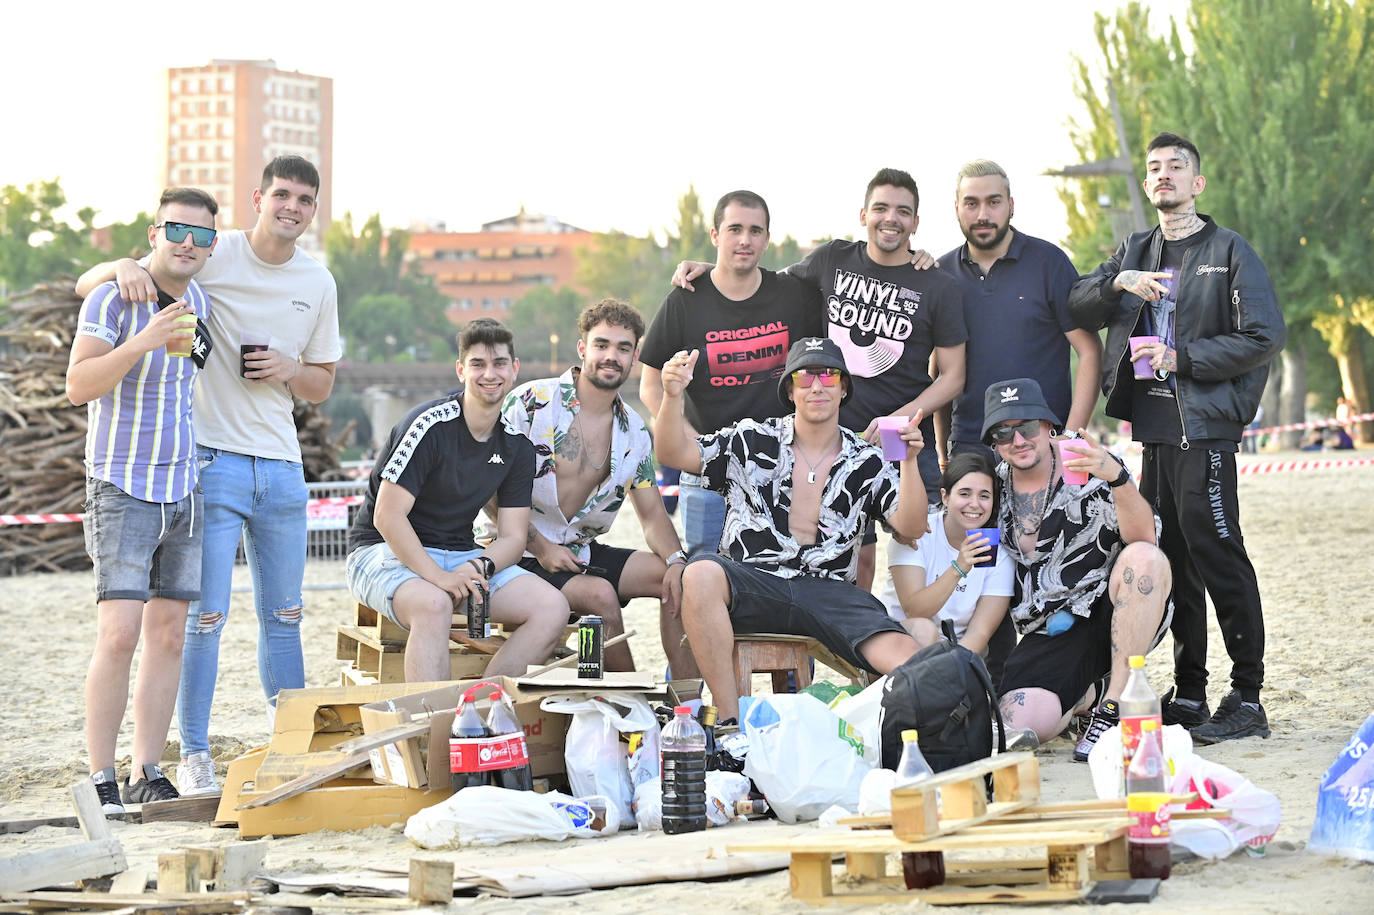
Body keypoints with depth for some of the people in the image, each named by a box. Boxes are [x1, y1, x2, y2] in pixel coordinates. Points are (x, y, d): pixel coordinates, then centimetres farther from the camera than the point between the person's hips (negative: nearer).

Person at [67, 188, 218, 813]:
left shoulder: (199, 301, 8)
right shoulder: (112, 299, -12)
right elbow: (79, 386, -23)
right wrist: (144, 341, -32)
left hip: (185, 489, 6)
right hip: (122, 489, -6)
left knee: (168, 635, 5)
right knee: (119, 634, -15)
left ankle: (146, 775, 11)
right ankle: (99, 780, -8)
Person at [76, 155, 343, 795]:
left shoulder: (318, 284, 9)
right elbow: (87, 284, -7)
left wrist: (289, 371, -5)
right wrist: (125, 267, -30)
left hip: (282, 466, 5)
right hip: (213, 459, -5)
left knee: (284, 617, 12)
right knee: (205, 616, -6)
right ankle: (193, 756, 2)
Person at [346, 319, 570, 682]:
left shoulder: (517, 445, 5)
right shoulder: (429, 425, -15)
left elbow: (513, 536, 4)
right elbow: (388, 516, -20)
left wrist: (480, 566, -19)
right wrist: (439, 576, -30)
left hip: (462, 557, 6)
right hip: (385, 553, -6)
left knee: (552, 608, -16)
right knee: (434, 603, -40)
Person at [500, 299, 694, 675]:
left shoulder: (634, 433, 9)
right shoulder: (532, 403, -10)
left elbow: (652, 514, 11)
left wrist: (676, 560, -12)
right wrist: (541, 548, -19)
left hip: (582, 552, 7)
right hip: (521, 556, -7)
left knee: (677, 577, -9)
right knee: (600, 594, -30)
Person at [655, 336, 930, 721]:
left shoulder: (866, 463, 13)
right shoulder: (752, 441, 9)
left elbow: (910, 527, 1)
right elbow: (674, 454, 0)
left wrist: (909, 461, -14)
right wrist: (673, 396, -18)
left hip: (828, 593, 0)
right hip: (751, 584, 0)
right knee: (702, 573, -37)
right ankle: (729, 721, -33)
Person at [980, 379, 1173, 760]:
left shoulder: (1090, 469, -7)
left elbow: (1144, 537, -21)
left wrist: (1117, 478, -40)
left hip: (1111, 614, -3)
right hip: (1048, 635, 3)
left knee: (1145, 558, -34)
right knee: (1021, 727, -24)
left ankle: (1114, 705, -24)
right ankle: (1089, 693, 14)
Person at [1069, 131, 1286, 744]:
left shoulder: (1228, 251, 0)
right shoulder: (1135, 253, 18)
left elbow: (1266, 337, -8)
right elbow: (1076, 312, 10)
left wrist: (1182, 358, -12)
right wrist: (1117, 283, -9)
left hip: (1204, 426, -6)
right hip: (1154, 428, 6)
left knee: (1216, 554, -9)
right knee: (1172, 561, 9)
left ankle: (1247, 699, -6)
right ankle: (1187, 694, 16)